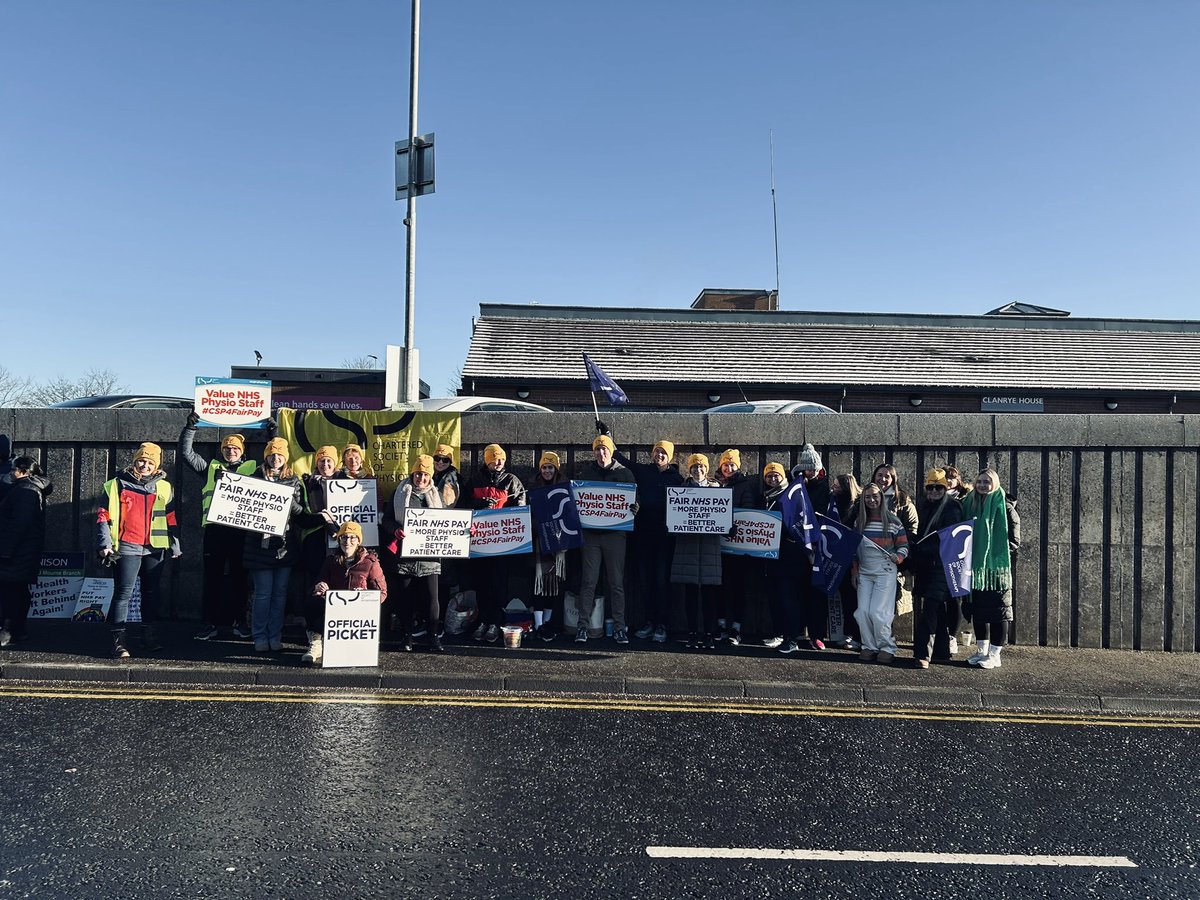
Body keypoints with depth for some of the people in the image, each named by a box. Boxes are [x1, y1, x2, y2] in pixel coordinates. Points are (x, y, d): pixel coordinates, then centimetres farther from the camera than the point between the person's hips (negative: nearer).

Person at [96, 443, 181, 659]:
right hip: (127, 548, -3)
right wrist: (105, 545, -5)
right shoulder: (117, 485, 2)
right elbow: (103, 516, 2)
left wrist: (175, 546, 12)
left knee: (151, 591, 13)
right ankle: (118, 639, -4)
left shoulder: (164, 488, 9)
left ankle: (149, 633, 25)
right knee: (123, 593, -7)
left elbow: (172, 519, 14)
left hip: (155, 549, 3)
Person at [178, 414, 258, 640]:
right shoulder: (211, 467, 16)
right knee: (211, 577, 4)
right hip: (214, 528, 1)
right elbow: (186, 452, 11)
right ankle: (209, 622, 10)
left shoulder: (252, 468, 13)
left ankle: (238, 621, 14)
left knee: (239, 577, 5)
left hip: (241, 529, -1)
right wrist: (190, 427, 3)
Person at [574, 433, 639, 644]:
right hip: (591, 533, 1)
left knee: (616, 582, 2)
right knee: (588, 581, 0)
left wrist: (633, 509, -16)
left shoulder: (624, 473, 5)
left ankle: (619, 627, 8)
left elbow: (635, 499, 6)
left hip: (615, 533, -1)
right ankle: (582, 626, 3)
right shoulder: (587, 472, 10)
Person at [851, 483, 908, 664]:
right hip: (864, 573, 4)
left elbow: (903, 546, 1)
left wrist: (898, 557, -20)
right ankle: (869, 647, 12)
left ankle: (887, 648, 8)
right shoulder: (859, 522, 10)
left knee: (878, 612, -10)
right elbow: (853, 548, 14)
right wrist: (854, 571, 9)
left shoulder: (893, 521, -2)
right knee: (862, 612, -2)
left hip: (885, 572, -4)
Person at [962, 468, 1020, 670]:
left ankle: (994, 654, 6)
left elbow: (1014, 540, -8)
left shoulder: (1005, 507, -6)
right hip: (976, 566, 6)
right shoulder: (970, 504, 11)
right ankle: (981, 650, 21)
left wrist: (1002, 555, -17)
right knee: (979, 608, 11)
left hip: (998, 567, -6)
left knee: (998, 610, 0)